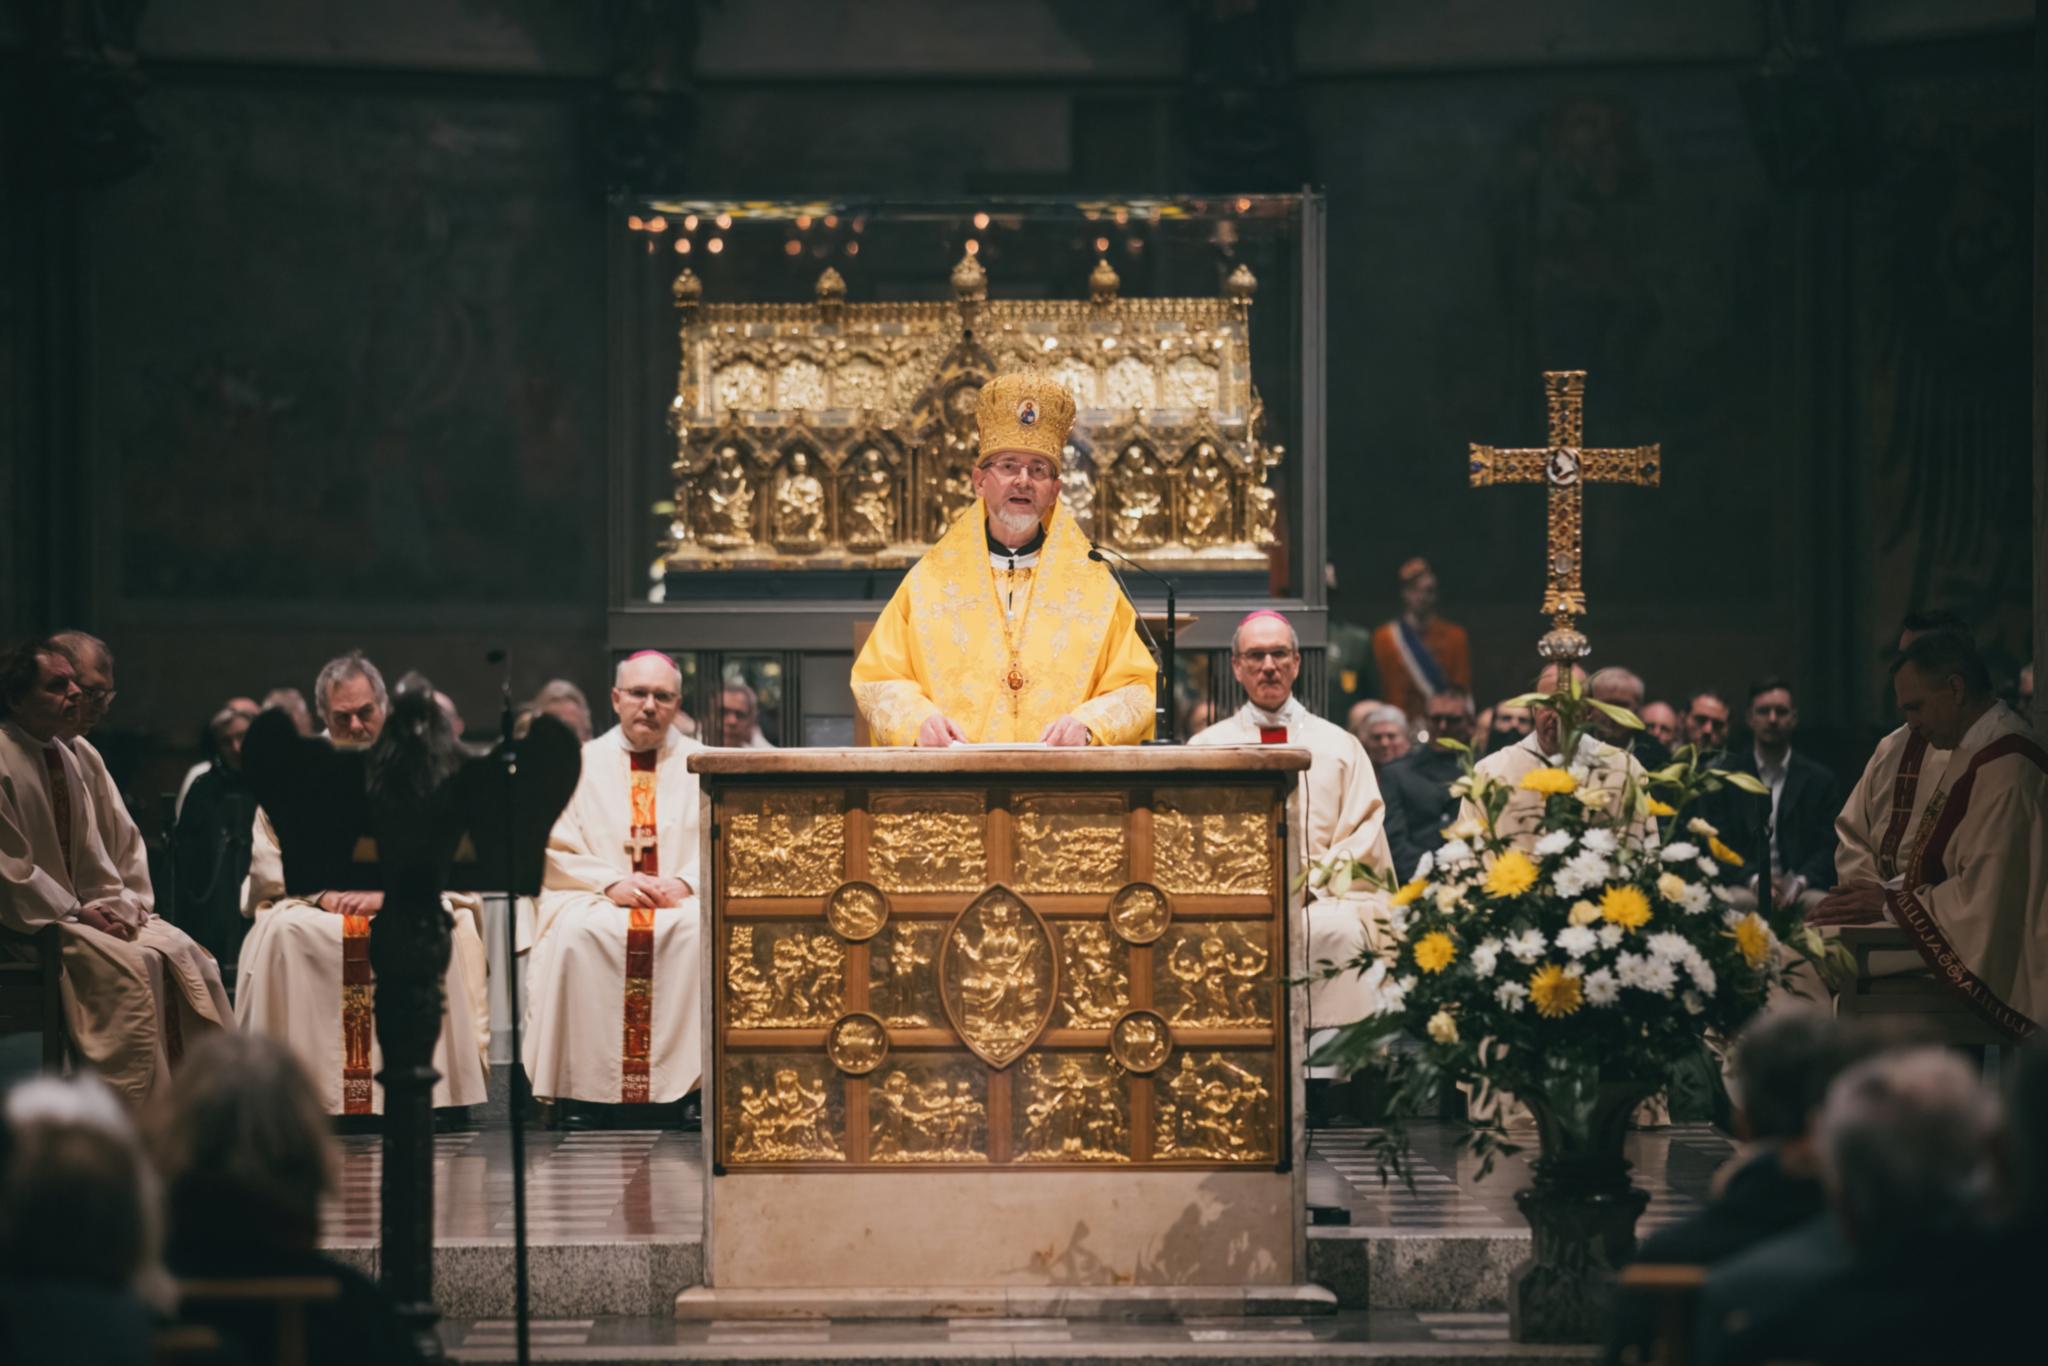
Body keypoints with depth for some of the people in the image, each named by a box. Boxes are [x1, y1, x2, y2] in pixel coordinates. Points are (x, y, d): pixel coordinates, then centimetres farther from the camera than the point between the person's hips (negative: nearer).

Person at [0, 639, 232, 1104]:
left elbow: (121, 836, 17)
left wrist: (125, 901, 1)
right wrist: (75, 914, -15)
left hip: (90, 906, 8)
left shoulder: (79, 755, 9)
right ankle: (140, 1114, -25)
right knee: (129, 966, -28)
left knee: (186, 957, -13)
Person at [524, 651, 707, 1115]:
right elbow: (551, 854, 5)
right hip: (597, 901, 0)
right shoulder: (579, 765, 14)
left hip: (681, 901, 0)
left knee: (704, 932, -35)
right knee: (576, 934, -35)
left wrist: (687, 882, -14)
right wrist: (611, 883, -12)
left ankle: (693, 1076, -30)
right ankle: (587, 1082, -31)